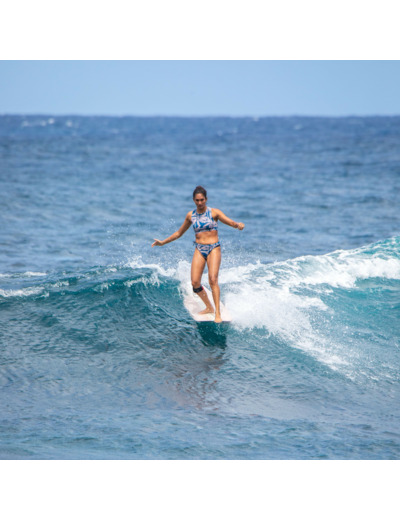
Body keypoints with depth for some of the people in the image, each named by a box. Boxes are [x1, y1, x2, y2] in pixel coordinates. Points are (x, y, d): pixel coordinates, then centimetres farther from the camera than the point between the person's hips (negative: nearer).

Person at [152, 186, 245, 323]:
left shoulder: (214, 212, 0)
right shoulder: (191, 215, 10)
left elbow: (229, 222, -13)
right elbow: (179, 233, 23)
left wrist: (238, 225, -36)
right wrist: (163, 242, 22)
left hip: (213, 248, -4)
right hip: (199, 250, 4)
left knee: (213, 279, -19)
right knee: (195, 283, -9)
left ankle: (218, 313, -18)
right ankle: (209, 307, 11)